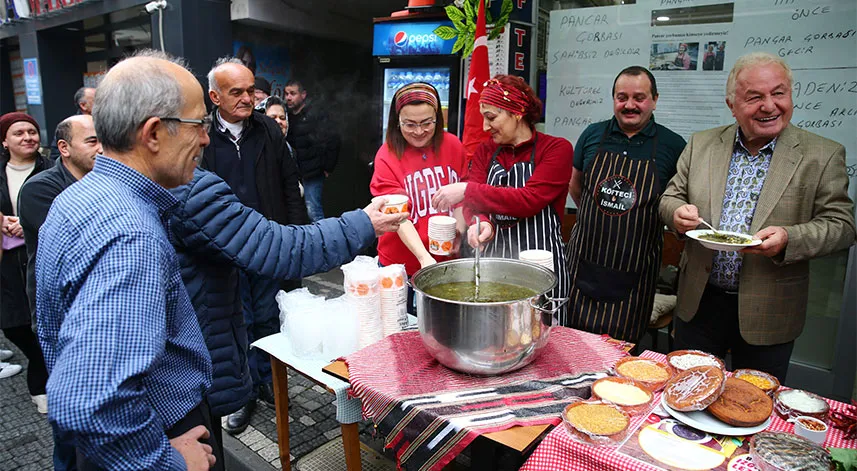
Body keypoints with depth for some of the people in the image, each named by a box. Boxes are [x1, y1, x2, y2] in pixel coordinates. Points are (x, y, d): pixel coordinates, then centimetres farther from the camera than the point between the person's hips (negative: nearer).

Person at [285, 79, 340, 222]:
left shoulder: (315, 116, -10)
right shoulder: (288, 116, 10)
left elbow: (332, 141, -15)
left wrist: (327, 168, -12)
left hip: (312, 174, -6)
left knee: (314, 211, -6)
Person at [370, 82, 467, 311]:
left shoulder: (452, 145, -1)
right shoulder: (387, 156, -11)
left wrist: (459, 228, -7)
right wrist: (424, 257, -30)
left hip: (446, 260, 3)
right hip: (402, 265, -2)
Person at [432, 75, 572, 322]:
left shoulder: (556, 149, -6)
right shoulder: (485, 151, 10)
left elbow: (529, 201, -19)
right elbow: (474, 202, 1)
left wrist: (467, 190, -19)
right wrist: (480, 222, -22)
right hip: (493, 258, 4)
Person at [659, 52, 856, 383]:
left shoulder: (823, 156, -5)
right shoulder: (701, 144, 2)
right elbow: (670, 197, 7)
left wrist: (788, 239, -25)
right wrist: (678, 212, -17)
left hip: (767, 315, -2)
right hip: (699, 302, 2)